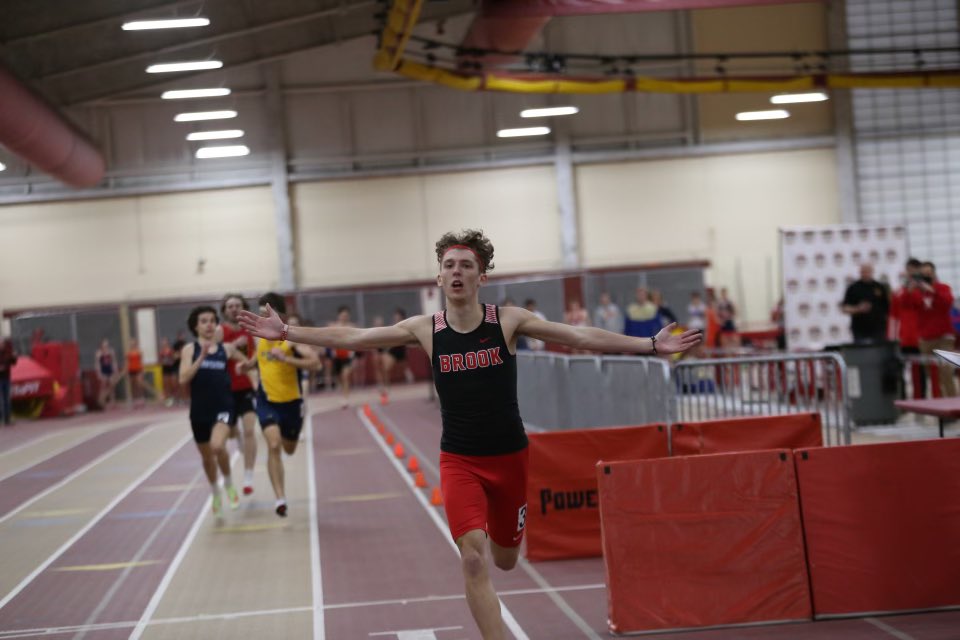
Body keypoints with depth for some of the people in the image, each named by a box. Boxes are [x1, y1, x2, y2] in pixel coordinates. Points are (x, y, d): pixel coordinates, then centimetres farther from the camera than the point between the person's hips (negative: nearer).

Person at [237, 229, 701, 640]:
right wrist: (287, 332, -11)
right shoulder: (425, 329, -5)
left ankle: (494, 528, 53)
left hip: (509, 457, 1)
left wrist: (651, 344, -16)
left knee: (505, 559, 16)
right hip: (459, 461, -1)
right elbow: (351, 338, -5)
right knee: (473, 557, -19)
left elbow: (582, 337, -10)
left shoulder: (508, 320, -7)